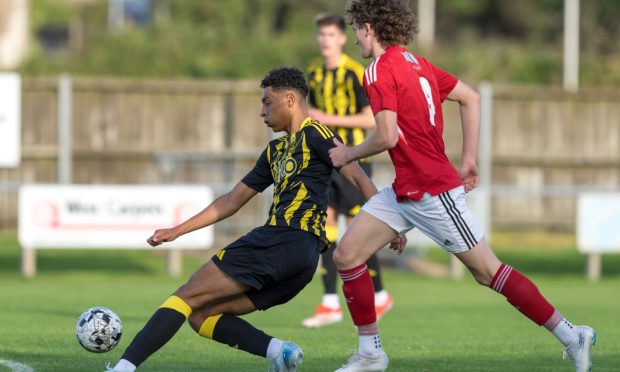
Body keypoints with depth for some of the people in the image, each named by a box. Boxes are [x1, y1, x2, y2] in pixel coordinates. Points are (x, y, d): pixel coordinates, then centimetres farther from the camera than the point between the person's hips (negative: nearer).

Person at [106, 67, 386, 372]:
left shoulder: (313, 134, 0)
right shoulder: (275, 151, 27)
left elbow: (357, 177, -8)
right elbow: (231, 201, 32)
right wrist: (176, 231, 30)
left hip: (285, 242, -9)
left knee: (187, 297, -9)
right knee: (200, 315, 8)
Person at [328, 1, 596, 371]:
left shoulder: (379, 71, -15)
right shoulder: (416, 63, 12)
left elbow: (387, 136, -24)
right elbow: (471, 98, 15)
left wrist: (348, 154, -6)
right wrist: (469, 159, 15)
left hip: (432, 191, -10)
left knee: (488, 271, -3)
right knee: (346, 255, 5)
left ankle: (573, 337, 4)